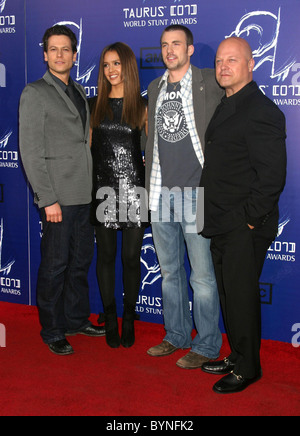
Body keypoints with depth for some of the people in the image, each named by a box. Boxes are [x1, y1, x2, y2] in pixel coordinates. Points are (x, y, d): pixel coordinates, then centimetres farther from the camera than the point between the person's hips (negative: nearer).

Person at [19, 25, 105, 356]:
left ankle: (76, 319, 30)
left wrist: (92, 186, 10)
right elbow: (31, 152, -11)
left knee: (81, 260, 15)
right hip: (58, 196, -7)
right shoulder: (35, 93, -6)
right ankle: (52, 331, 16)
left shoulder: (79, 92, 16)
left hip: (84, 193, 7)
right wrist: (48, 199, -15)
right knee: (55, 264, 2)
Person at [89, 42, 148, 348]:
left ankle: (129, 320, 19)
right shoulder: (94, 105, 8)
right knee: (106, 255, 7)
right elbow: (87, 147, 11)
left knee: (131, 256, 3)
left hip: (134, 188, -1)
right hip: (102, 189, 2)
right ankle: (110, 320, 20)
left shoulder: (142, 106, 3)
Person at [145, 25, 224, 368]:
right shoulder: (155, 88, 15)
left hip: (196, 191, -6)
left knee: (203, 275, -2)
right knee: (169, 270, 14)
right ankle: (176, 336, 28)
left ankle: (206, 345, 12)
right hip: (161, 192, 6)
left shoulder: (209, 83, -2)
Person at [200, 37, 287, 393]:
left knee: (241, 297, 1)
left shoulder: (261, 111, -15)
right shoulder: (226, 107, 16)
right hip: (223, 228, 9)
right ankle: (237, 357, 32)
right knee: (229, 295, 17)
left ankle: (247, 368, 17)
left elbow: (272, 176, -20)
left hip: (245, 230, -9)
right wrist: (217, 217, 15)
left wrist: (249, 219, -17)